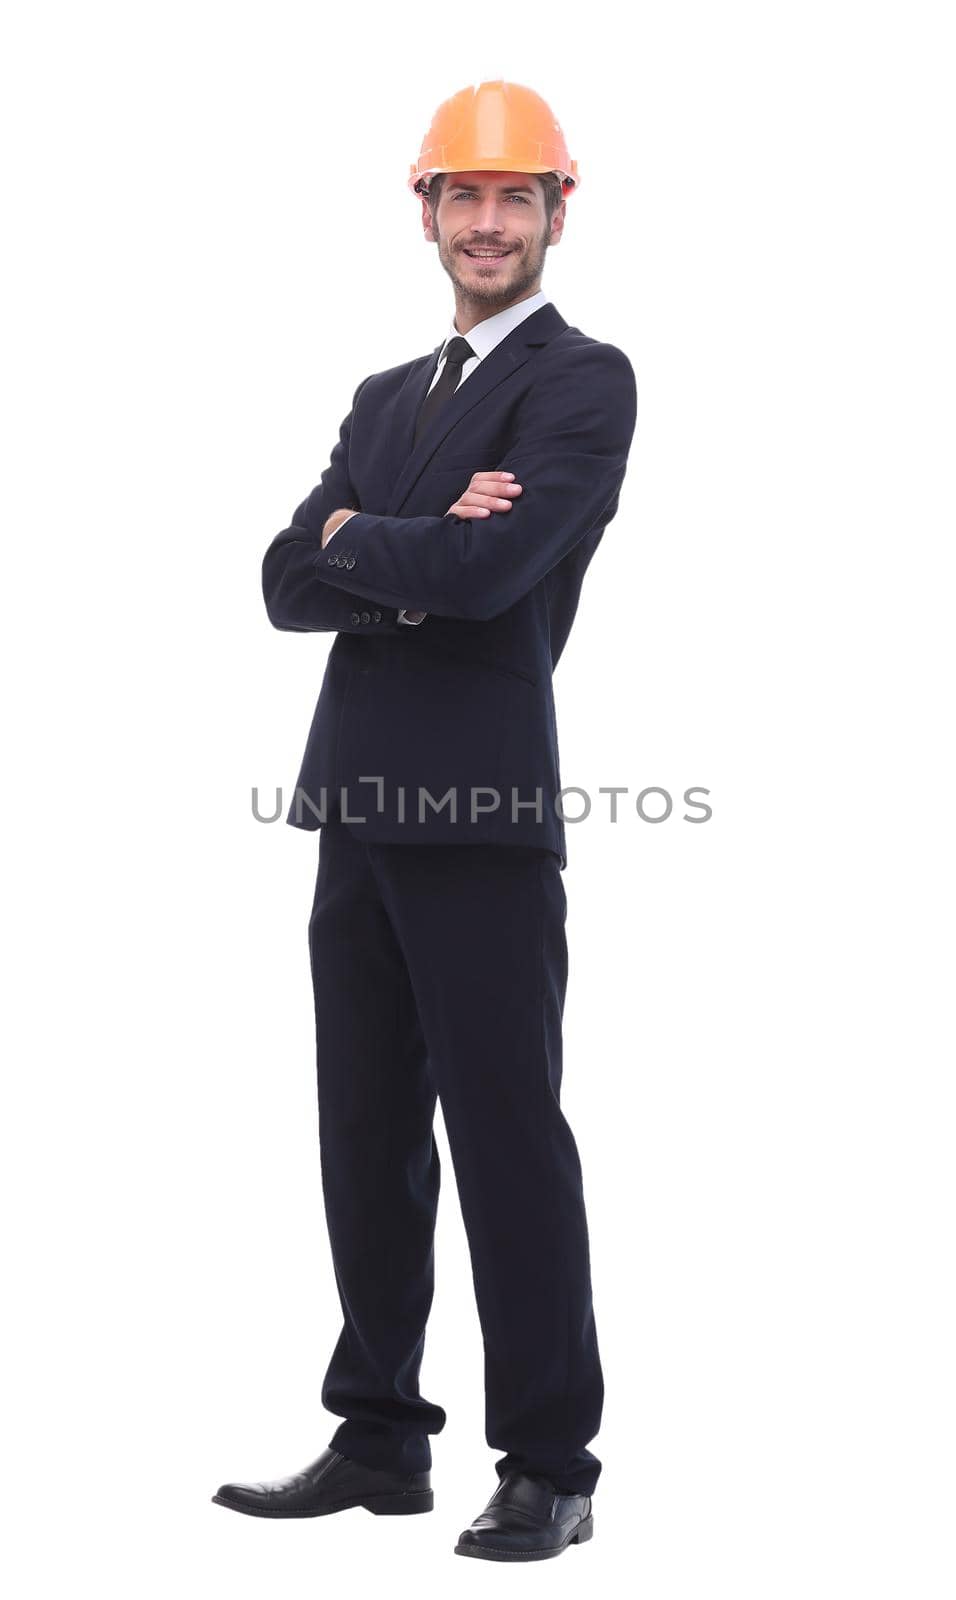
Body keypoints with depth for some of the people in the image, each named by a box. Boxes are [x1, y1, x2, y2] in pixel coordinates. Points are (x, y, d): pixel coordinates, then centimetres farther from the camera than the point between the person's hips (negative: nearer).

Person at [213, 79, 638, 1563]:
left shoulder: (584, 381, -4)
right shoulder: (388, 398, 19)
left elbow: (490, 568, -19)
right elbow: (289, 587, 8)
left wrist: (353, 536, -1)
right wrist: (420, 552, -10)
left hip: (484, 821, -7)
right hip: (361, 812, 7)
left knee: (507, 1138, -2)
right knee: (367, 1136, 11)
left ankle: (549, 1465, 8)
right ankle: (380, 1438, 22)